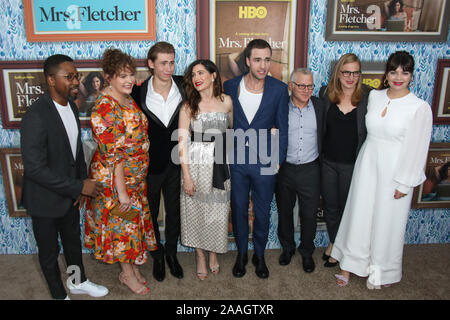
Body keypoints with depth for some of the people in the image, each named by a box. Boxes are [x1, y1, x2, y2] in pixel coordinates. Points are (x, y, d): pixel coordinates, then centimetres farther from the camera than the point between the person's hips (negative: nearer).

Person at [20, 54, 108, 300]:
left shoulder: (71, 107, -2)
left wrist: (82, 180, -1)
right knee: (49, 250, 16)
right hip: (45, 198, -7)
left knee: (73, 240, 25)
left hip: (69, 194, 7)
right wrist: (79, 187, -25)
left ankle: (78, 282, 48)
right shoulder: (36, 116, -27)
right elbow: (34, 168, -28)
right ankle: (59, 294, 38)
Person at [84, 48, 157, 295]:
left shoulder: (128, 99, 2)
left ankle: (132, 264, 39)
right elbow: (112, 155, -24)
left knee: (134, 220, 19)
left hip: (135, 177, 8)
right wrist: (121, 191, -22)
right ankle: (127, 273, 29)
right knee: (122, 223, 8)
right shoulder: (104, 108, -23)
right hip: (115, 180, -8)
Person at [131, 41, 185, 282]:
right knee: (150, 214, 16)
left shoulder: (184, 86, -9)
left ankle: (171, 253, 41)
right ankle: (157, 256, 40)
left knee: (174, 211, 18)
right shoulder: (138, 93, -13)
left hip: (176, 163, 1)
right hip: (149, 165, -1)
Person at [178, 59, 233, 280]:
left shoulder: (226, 101, 2)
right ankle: (200, 256, 29)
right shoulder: (188, 106, -3)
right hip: (195, 164, -1)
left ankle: (214, 253, 33)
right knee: (196, 210, 8)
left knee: (218, 210, 9)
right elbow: (182, 142, -6)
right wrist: (186, 176, -11)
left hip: (220, 163, 2)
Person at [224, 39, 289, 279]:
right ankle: (241, 253, 36)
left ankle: (259, 254, 36)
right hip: (236, 160, 1)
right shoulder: (230, 86, -3)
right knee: (238, 209, 14)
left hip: (265, 161, -1)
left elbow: (282, 128, -1)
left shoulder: (279, 89, -7)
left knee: (262, 212, 13)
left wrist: (278, 160, -3)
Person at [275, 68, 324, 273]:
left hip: (310, 170, 1)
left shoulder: (319, 106, 0)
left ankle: (307, 252, 33)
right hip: (284, 169, -1)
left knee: (309, 215, 10)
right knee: (284, 212, 16)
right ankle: (287, 247, 39)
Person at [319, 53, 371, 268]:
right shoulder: (326, 94, -3)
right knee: (330, 206, 16)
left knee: (346, 207, 14)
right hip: (328, 161, 2)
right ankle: (333, 242, 41)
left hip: (352, 164, -2)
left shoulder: (368, 97, -9)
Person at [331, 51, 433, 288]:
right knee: (359, 213, 11)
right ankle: (350, 264, 29)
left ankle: (382, 271, 33)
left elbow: (417, 149, -11)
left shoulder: (420, 108, -12)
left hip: (394, 171, -3)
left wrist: (405, 183, -10)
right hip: (367, 164, 4)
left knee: (387, 220, 9)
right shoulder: (374, 96, 1)